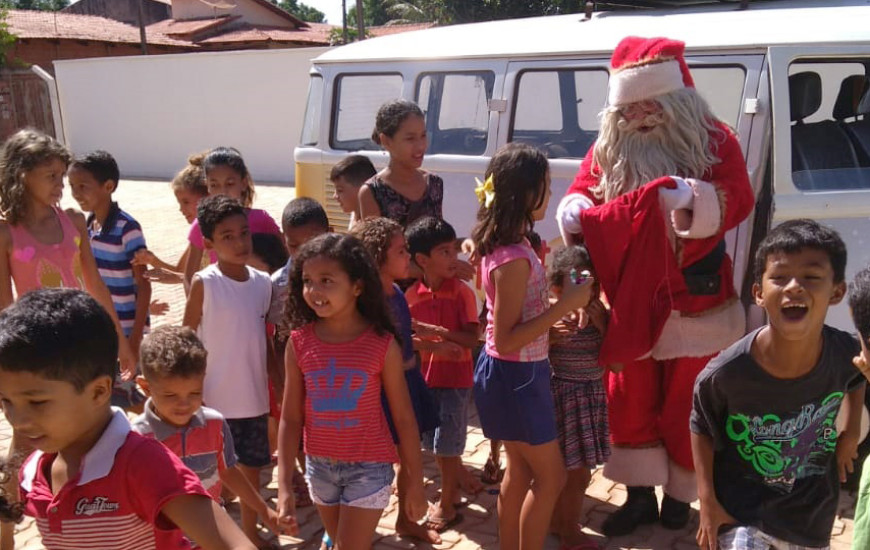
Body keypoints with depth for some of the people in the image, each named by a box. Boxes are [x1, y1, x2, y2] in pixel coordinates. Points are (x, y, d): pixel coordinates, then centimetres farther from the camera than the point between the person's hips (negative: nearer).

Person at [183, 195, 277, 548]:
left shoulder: (263, 283, 0)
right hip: (213, 400, -4)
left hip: (254, 398, 4)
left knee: (251, 469, 17)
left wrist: (280, 386, 10)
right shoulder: (203, 283, -12)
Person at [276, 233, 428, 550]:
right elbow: (290, 418, -3)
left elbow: (404, 419, -7)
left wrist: (416, 484, -3)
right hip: (319, 466, 3)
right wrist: (284, 486, -6)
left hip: (369, 467, -3)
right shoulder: (299, 343, -8)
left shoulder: (382, 344, -15)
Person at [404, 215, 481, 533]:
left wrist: (434, 331, -26)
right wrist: (435, 347, -21)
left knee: (446, 444, 2)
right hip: (426, 377, 4)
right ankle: (464, 482, 37)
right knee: (434, 444, 15)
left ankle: (447, 505, 19)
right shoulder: (411, 295, -3)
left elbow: (472, 339, -17)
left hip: (456, 378, -4)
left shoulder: (462, 292, -11)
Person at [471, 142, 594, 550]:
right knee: (550, 476, 6)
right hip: (516, 376, -9)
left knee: (520, 471, 21)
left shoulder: (507, 245, 3)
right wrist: (564, 305, -24)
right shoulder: (515, 258, -26)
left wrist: (555, 316, 6)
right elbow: (506, 339, -26)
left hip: (515, 372, 9)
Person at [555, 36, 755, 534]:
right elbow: (579, 194, -3)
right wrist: (573, 213, -27)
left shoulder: (714, 140, -7)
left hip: (695, 306, -2)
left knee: (684, 407, 12)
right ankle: (640, 494, 31)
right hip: (628, 304, 3)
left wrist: (688, 196, -37)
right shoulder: (609, 147, 1)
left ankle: (680, 496, 33)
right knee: (630, 401, 13)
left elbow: (738, 201, -19)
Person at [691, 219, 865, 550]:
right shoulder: (726, 372, -29)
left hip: (813, 514, 4)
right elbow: (702, 427, -9)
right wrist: (707, 501, -11)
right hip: (740, 510, -3)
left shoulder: (845, 352, -20)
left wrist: (851, 430, 2)